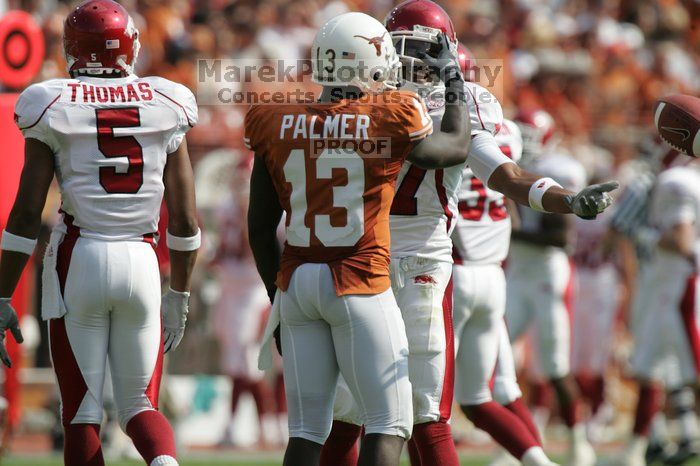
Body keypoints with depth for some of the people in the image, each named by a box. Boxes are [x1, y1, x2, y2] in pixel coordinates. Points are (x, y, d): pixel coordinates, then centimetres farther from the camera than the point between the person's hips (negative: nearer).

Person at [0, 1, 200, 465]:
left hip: (77, 261, -2)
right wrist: (179, 295, 19)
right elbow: (185, 221, 6)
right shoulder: (164, 106, 5)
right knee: (140, 405, 11)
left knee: (81, 410, 7)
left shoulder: (54, 108, -1)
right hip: (142, 265, 2)